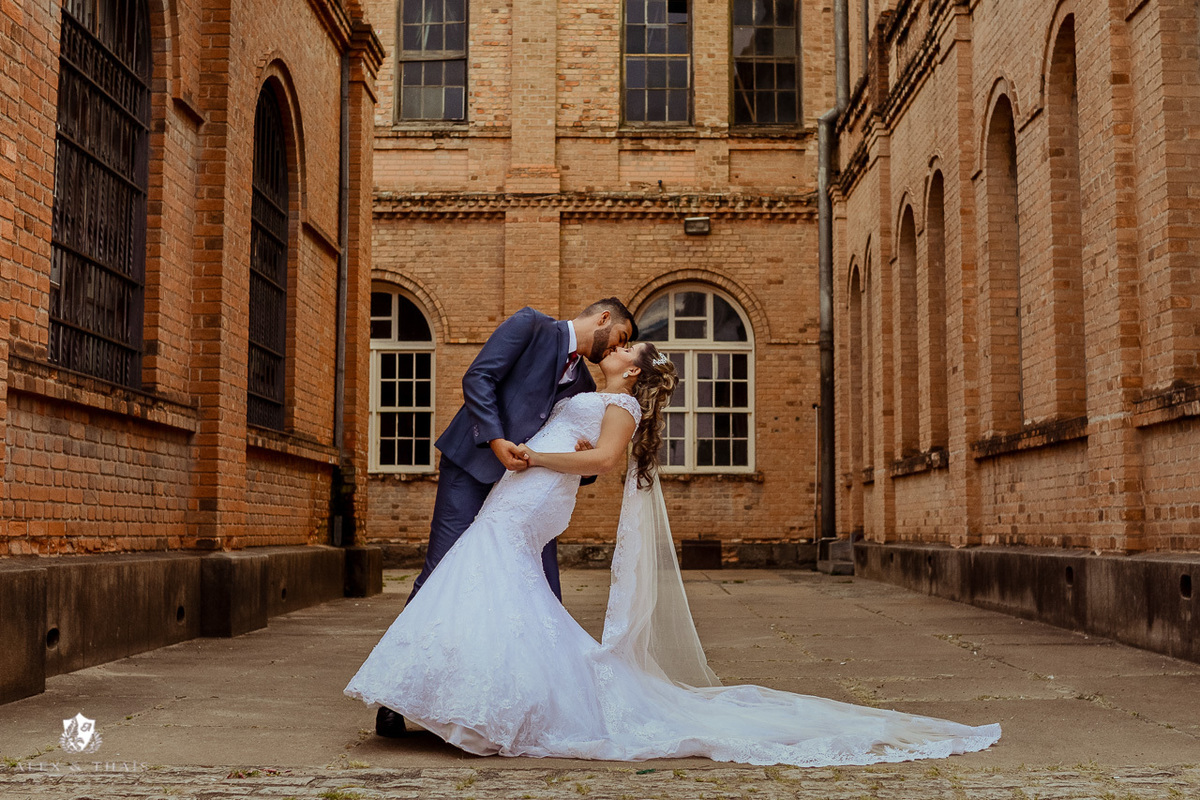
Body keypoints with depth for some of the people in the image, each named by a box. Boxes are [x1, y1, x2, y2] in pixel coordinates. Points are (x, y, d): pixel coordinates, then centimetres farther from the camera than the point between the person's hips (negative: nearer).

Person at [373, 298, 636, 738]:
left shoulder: (583, 386, 18)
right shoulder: (530, 325, 0)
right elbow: (478, 378, -11)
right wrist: (497, 440, -22)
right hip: (473, 467, -6)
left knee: (543, 592, 0)